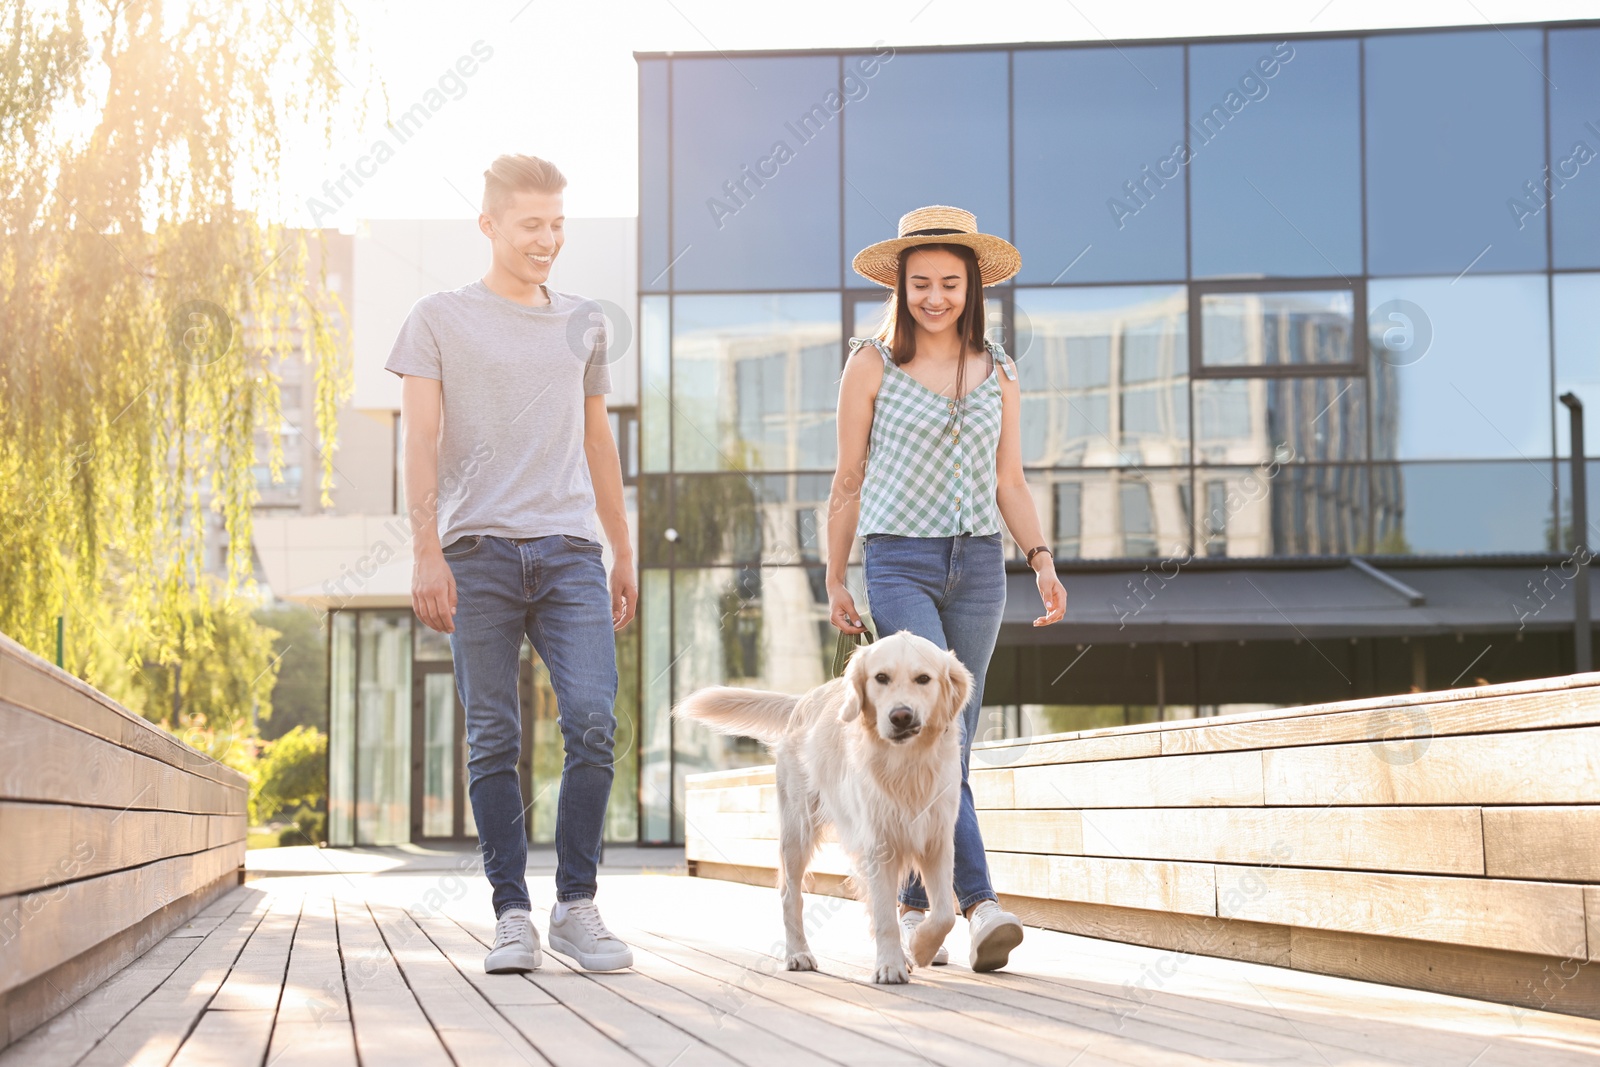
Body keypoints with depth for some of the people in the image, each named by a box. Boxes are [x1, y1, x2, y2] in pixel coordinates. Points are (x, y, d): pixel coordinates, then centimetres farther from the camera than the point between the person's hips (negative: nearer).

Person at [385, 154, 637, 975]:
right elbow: (420, 441, 2)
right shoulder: (439, 319, 8)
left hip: (569, 549, 2)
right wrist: (427, 553, -8)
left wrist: (623, 552, 22)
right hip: (478, 551, -2)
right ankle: (512, 915, 4)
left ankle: (577, 906, -2)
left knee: (593, 720, -12)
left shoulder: (583, 324, 19)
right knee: (492, 739, -2)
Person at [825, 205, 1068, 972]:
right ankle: (979, 903, -23)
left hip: (978, 564, 4)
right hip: (899, 562, -4)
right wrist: (835, 582, 6)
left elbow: (1009, 483, 13)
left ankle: (913, 906, 15)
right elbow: (847, 482, 6)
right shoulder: (872, 365, 2)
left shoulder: (998, 373, 11)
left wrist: (1042, 560, -1)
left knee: (951, 741, 5)